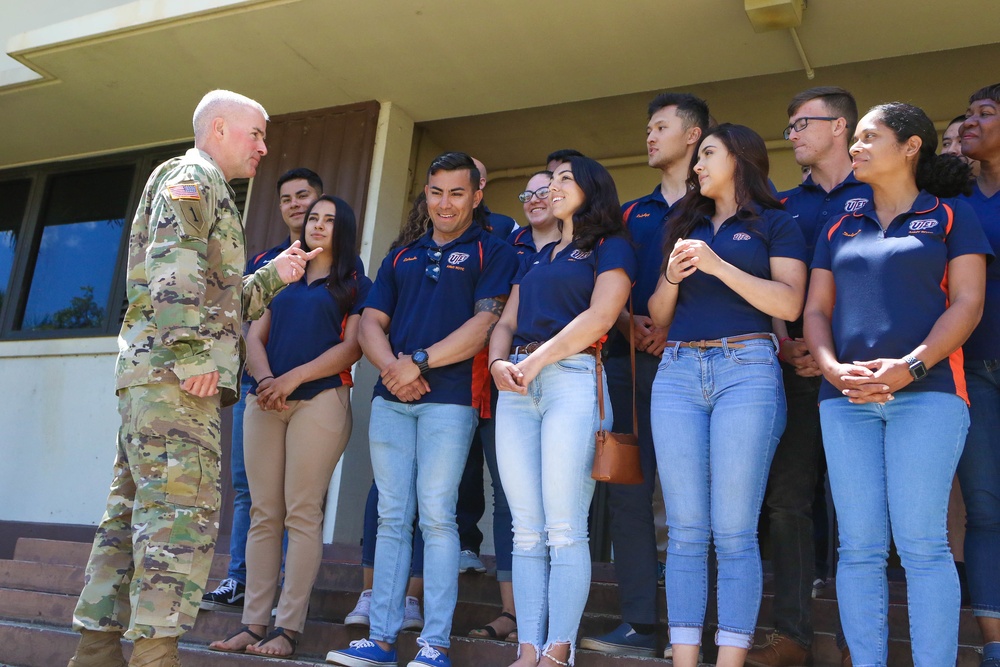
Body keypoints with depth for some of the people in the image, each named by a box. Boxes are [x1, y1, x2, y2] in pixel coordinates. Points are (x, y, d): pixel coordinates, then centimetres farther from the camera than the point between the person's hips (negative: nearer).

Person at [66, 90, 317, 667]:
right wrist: (191, 355, -22)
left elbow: (224, 301, 29)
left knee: (133, 511, 10)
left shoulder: (207, 190, 29)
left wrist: (274, 276, 20)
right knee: (184, 512, -13)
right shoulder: (190, 175, -1)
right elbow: (173, 268, -18)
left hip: (153, 377, 10)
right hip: (173, 373, -10)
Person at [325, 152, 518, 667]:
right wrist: (391, 367, -7)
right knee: (391, 518, 5)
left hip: (449, 397, -5)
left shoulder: (492, 252, 5)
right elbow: (371, 323, 13)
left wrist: (420, 361, -12)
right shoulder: (401, 257, 21)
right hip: (390, 398, 5)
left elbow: (486, 322, -7)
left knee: (436, 516, -7)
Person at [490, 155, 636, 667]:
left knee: (564, 528, -11)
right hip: (517, 387, 6)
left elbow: (600, 316, -7)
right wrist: (499, 361, 0)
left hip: (572, 376, -6)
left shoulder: (610, 247, 9)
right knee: (527, 531, 0)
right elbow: (507, 322, 22)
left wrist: (535, 361, -12)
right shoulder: (536, 258, 29)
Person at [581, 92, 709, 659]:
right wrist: (629, 323, -2)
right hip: (630, 359, 6)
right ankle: (640, 623, 6)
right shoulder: (632, 214, 23)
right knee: (628, 489, 1)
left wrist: (675, 329, -16)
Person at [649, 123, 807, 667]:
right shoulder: (684, 227, 23)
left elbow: (789, 303, -4)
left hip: (746, 371, -4)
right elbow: (659, 316, 21)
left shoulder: (774, 223, 10)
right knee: (686, 531, 0)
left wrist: (717, 265, -9)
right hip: (678, 373, 4)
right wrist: (673, 275, 1)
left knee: (734, 532, -7)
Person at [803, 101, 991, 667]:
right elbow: (816, 310, 15)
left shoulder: (951, 216, 9)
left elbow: (967, 303, -1)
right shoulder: (839, 229, 21)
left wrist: (910, 366, -16)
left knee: (922, 543, -8)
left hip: (927, 392, -3)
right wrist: (832, 368, -6)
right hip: (846, 398, 4)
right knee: (859, 547, 1)